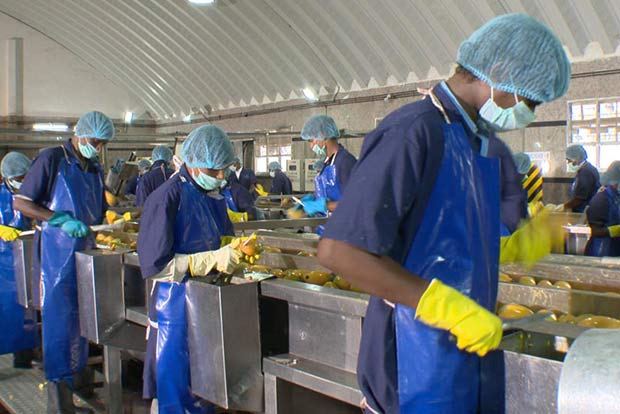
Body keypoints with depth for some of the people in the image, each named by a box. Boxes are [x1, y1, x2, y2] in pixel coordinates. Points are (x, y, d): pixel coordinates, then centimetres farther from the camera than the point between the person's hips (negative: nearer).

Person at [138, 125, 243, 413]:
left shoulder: (214, 196, 8)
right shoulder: (166, 199, -15)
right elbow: (154, 264, -19)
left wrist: (237, 251, -2)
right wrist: (212, 260, -23)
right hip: (176, 305, -7)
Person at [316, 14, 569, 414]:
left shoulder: (480, 144, 12)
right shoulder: (412, 132, -19)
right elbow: (339, 252, -27)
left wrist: (519, 246, 8)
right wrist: (452, 309, -26)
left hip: (474, 352, 9)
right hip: (418, 368, -9)